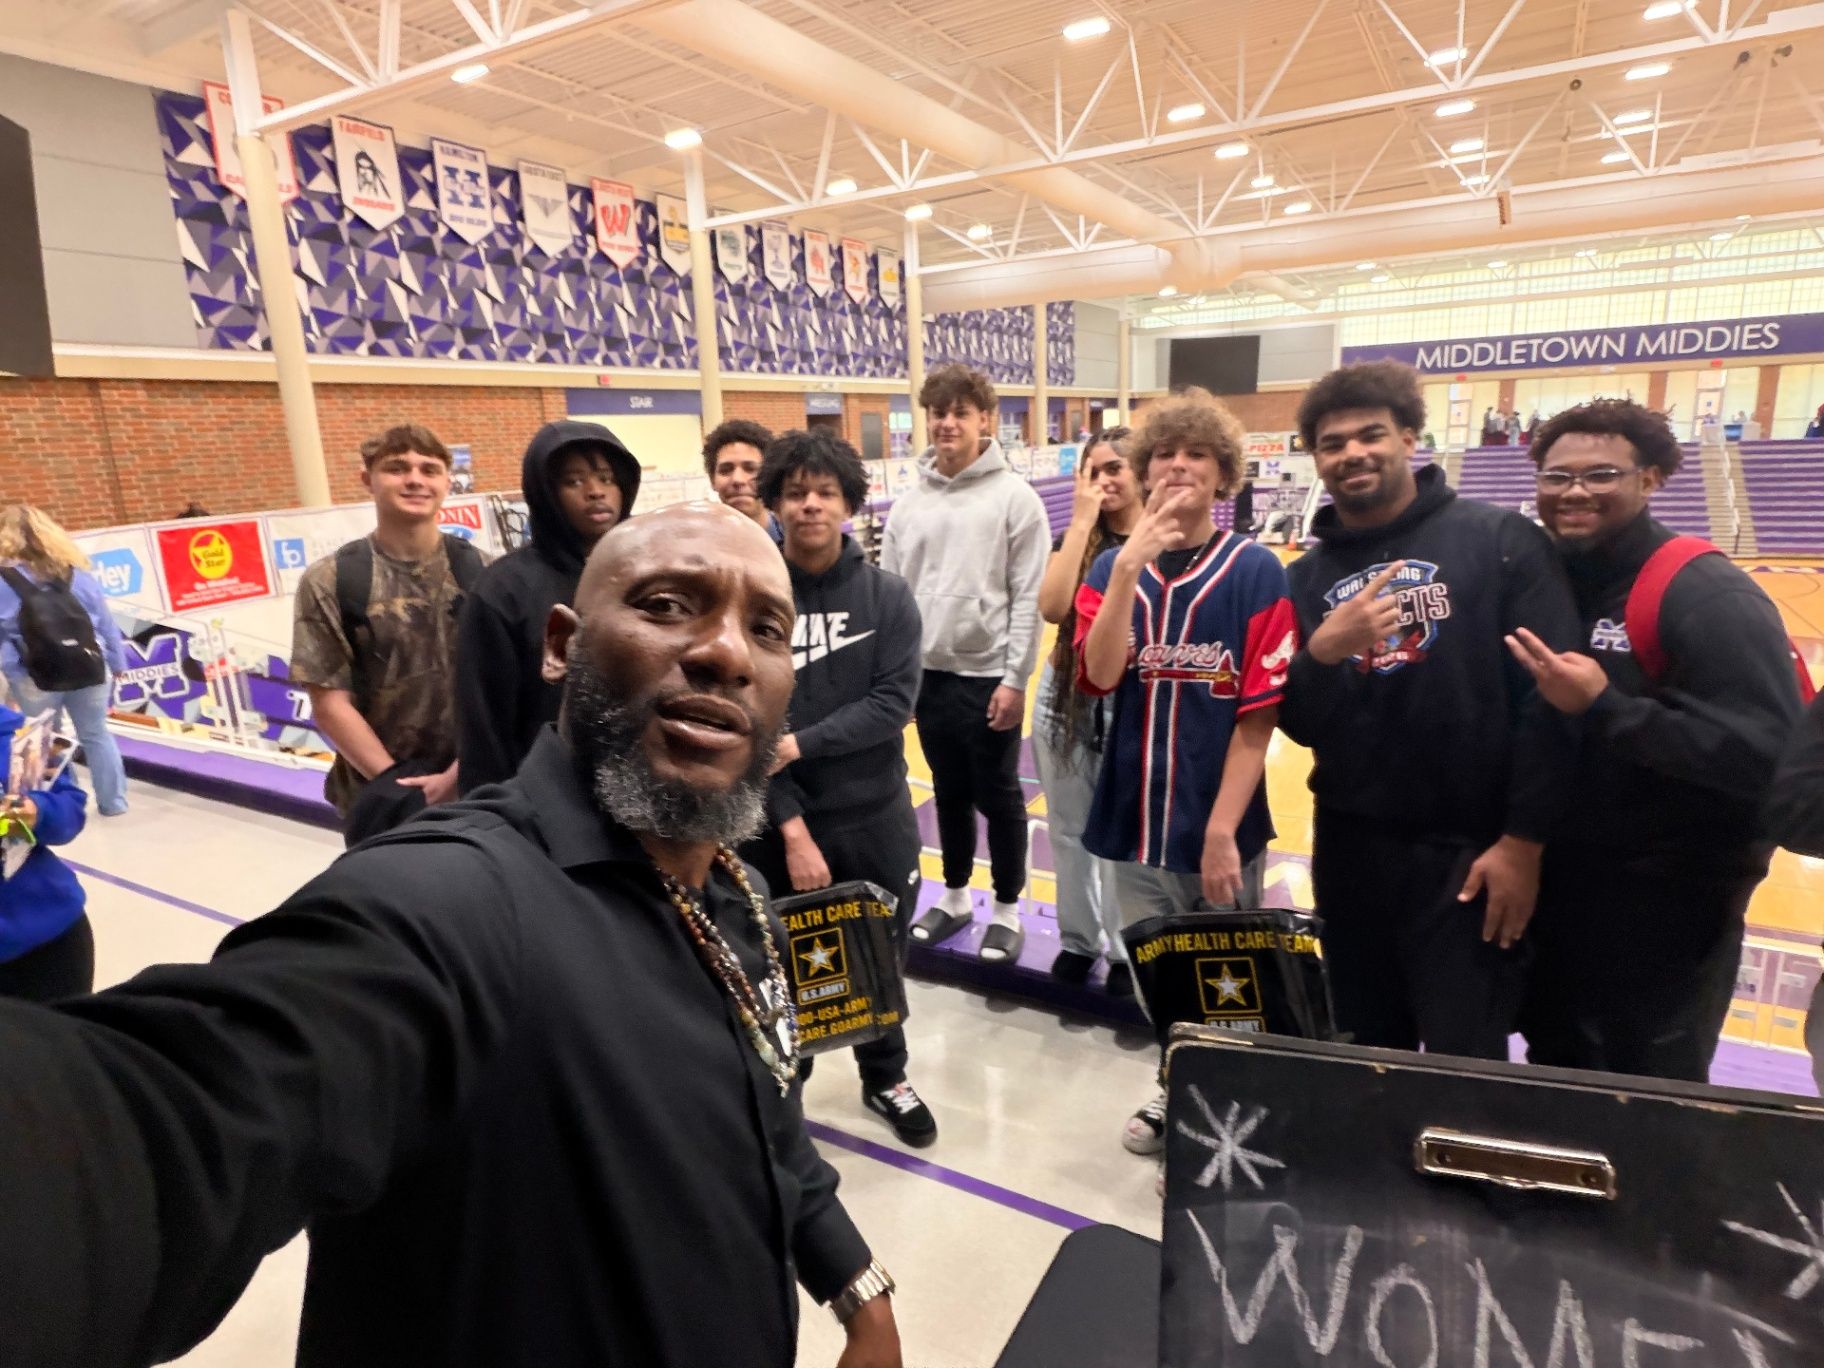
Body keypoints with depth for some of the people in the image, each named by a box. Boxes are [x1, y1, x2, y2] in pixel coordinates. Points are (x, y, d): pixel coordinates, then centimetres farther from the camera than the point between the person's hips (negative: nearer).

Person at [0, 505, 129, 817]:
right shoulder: (78, 574, 2)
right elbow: (106, 624, 5)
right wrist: (116, 664, 12)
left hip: (35, 680, -3)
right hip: (89, 672, 3)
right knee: (97, 736, 15)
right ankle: (113, 802, 21)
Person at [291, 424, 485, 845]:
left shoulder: (478, 570, -3)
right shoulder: (330, 581, -7)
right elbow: (330, 704, -7)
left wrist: (460, 773, -13)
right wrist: (396, 783, -11)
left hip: (476, 788, 2)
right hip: (381, 802, -1)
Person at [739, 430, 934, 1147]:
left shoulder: (888, 594, -3)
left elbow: (894, 703, -11)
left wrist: (802, 744, -20)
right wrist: (792, 828, -15)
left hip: (877, 819, 2)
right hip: (779, 824, -1)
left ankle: (885, 1078, 43)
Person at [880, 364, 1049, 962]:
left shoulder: (1015, 497, -7)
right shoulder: (910, 502, 5)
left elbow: (1030, 596, -10)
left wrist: (1015, 678, -13)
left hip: (989, 675, -4)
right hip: (929, 674, 4)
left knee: (998, 796, 8)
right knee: (949, 792, 18)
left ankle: (1007, 909, 24)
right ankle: (955, 896, 35)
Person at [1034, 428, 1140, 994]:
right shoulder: (1075, 538, 3)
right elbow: (1052, 607, -17)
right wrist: (1081, 520, -16)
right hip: (1066, 699, 4)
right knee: (1068, 830, 14)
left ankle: (1126, 952, 28)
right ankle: (1077, 939, 33)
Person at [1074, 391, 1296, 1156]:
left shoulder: (1256, 572, -8)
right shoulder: (1113, 566, 2)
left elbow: (1260, 713, -10)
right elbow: (1099, 674, -13)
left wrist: (1222, 831, -13)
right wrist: (1129, 565, -22)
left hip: (1221, 825, -3)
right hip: (1134, 820, 3)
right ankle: (1173, 1090, 41)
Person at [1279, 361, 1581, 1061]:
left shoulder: (1499, 539, -6)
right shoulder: (1307, 577, 5)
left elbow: (1552, 691, -9)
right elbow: (1298, 725, 1)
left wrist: (1523, 839, -11)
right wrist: (1323, 650, -18)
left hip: (1471, 852, -3)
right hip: (1351, 850, 4)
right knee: (1365, 1056, 18)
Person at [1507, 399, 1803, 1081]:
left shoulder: (1707, 596, -18)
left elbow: (1769, 753, -27)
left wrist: (1602, 707, -30)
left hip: (1666, 910, -6)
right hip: (1555, 889, 7)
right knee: (1555, 1078, 23)